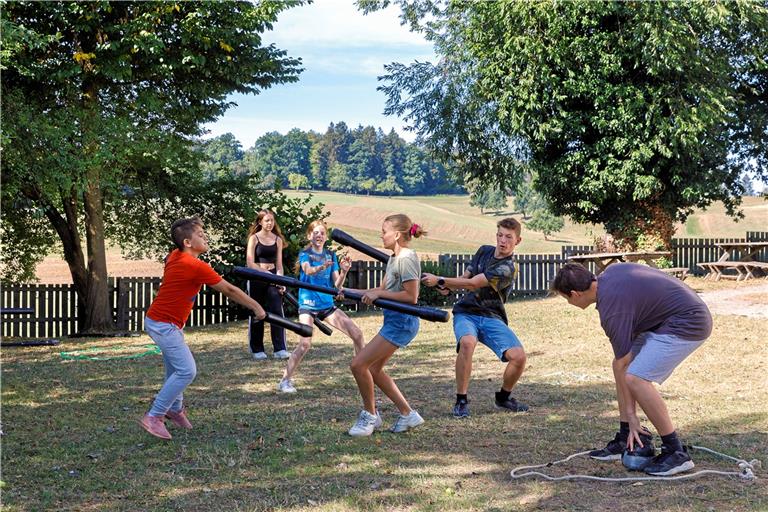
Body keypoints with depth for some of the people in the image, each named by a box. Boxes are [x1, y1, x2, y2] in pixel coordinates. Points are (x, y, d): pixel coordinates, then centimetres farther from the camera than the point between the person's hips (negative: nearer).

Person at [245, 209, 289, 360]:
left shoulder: (278, 239, 8)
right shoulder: (254, 238, -2)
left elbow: (279, 263, 7)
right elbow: (250, 263, -7)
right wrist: (267, 273, -15)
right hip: (256, 279, -2)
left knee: (277, 312, -8)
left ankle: (279, 349, -7)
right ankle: (257, 350, 14)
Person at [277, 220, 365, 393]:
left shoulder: (330, 255, 8)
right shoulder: (305, 254, -4)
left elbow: (337, 284, 2)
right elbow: (308, 270, -28)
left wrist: (344, 272, -18)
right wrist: (322, 267, -49)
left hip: (327, 304, 5)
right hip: (308, 305, -5)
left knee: (357, 333, -2)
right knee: (305, 343, -22)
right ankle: (285, 380, -8)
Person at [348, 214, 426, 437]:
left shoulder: (407, 259, -16)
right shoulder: (393, 258, 14)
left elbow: (411, 296, -20)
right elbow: (383, 290, 16)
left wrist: (378, 294, -16)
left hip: (402, 321, -10)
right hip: (394, 320, 10)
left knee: (359, 364, -11)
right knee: (374, 369, 13)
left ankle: (370, 415, 5)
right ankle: (407, 414, 19)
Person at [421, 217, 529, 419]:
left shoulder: (507, 269, -14)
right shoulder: (484, 251, 7)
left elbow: (472, 284, -20)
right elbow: (466, 276, 17)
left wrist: (440, 281, -19)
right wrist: (448, 286, -5)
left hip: (492, 318, -2)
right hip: (466, 313, 2)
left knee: (519, 356, -21)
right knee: (467, 342, -33)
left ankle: (503, 397, 10)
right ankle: (461, 401, -21)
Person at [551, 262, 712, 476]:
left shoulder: (612, 306, -19)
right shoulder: (608, 273, 5)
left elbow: (624, 365, -14)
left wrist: (631, 416, -6)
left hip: (688, 324, -11)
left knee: (636, 378, -21)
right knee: (620, 364, 10)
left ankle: (676, 452, -13)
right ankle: (626, 440, 17)